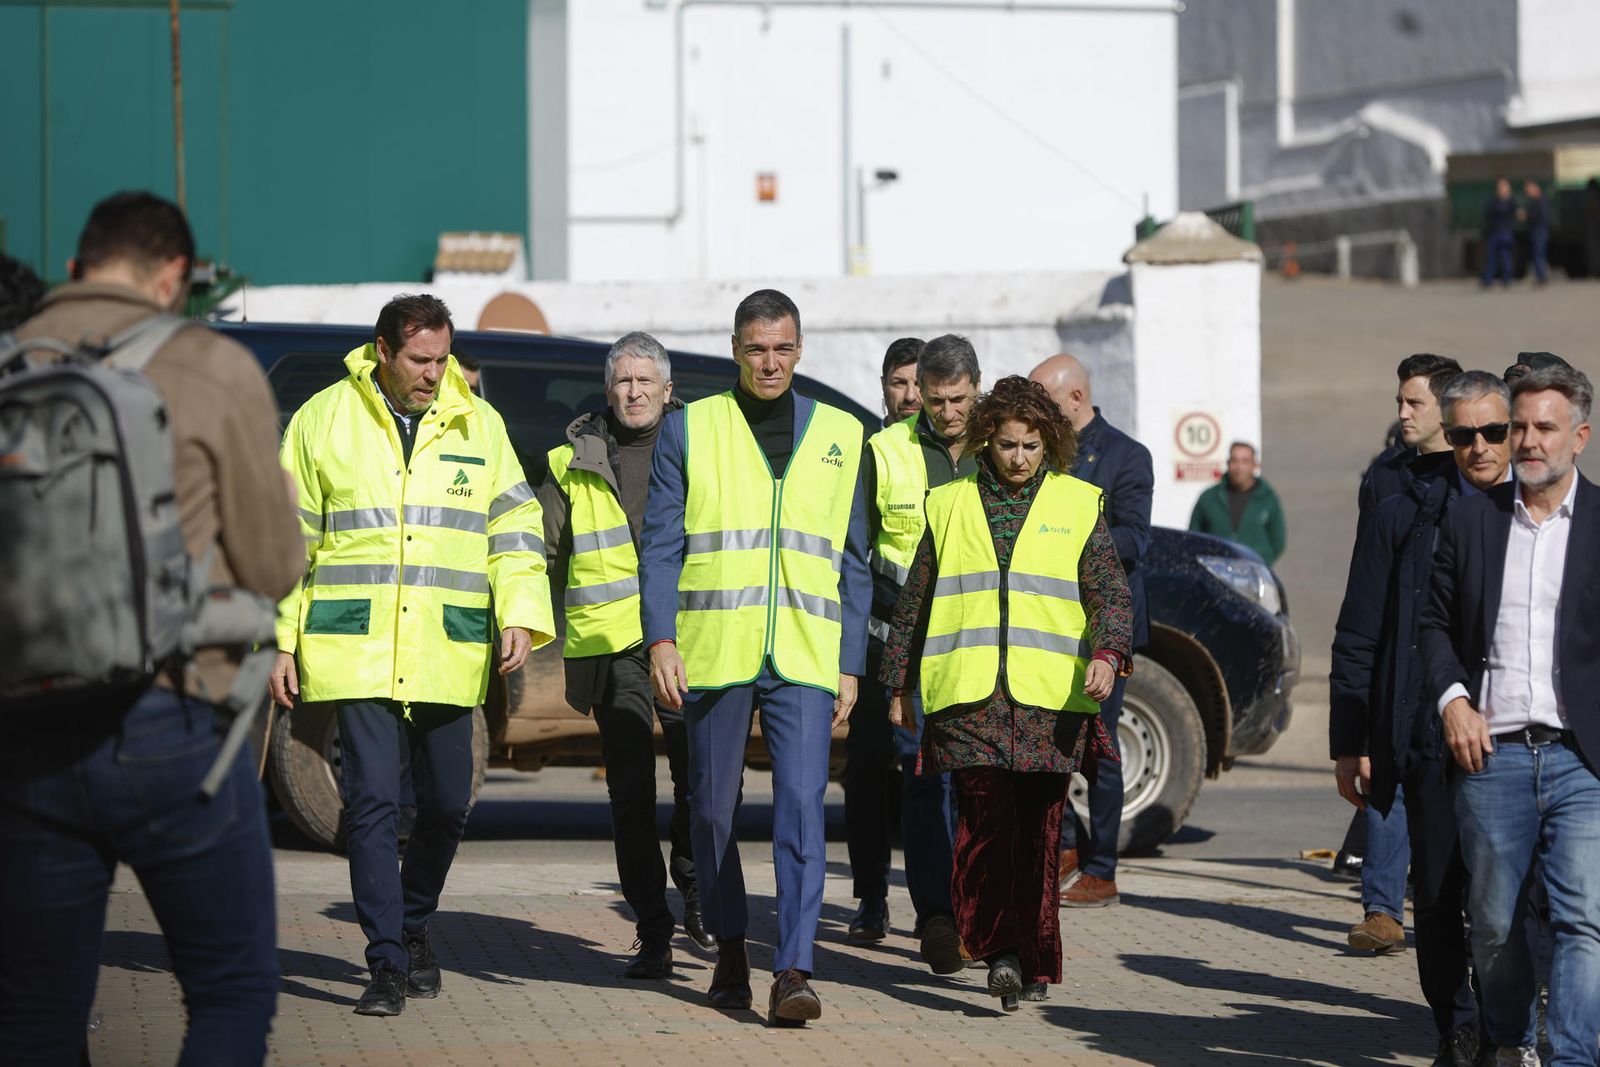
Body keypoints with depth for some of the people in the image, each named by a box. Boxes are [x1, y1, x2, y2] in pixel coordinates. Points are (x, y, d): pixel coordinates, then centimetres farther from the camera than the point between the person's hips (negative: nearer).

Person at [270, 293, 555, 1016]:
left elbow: (515, 525, 12)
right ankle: (387, 966, -7)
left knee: (447, 803, 7)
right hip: (356, 650, -2)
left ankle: (413, 924, 32)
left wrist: (521, 616, -2)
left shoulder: (476, 425, 9)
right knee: (372, 803, -9)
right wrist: (278, 640, 3)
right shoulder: (323, 420, 4)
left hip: (448, 656, 3)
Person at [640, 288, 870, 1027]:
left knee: (802, 806, -13)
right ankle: (729, 951, 24)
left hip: (805, 660, 0)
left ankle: (793, 970, -17)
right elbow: (660, 544, 3)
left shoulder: (840, 437, 11)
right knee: (713, 811, 7)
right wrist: (661, 639, -10)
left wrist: (850, 666, 8)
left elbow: (853, 563, 14)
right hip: (712, 654, 0)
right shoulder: (689, 430, 6)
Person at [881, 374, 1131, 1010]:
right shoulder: (950, 507, 14)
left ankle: (1033, 962, 12)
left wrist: (1107, 652, -16)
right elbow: (914, 602, 20)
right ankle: (999, 949, -18)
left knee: (1038, 833, 3)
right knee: (984, 818, -15)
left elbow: (1110, 592, 3)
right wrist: (900, 685, 21)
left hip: (1051, 698, 0)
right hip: (969, 696, 0)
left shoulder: (1078, 506, 10)